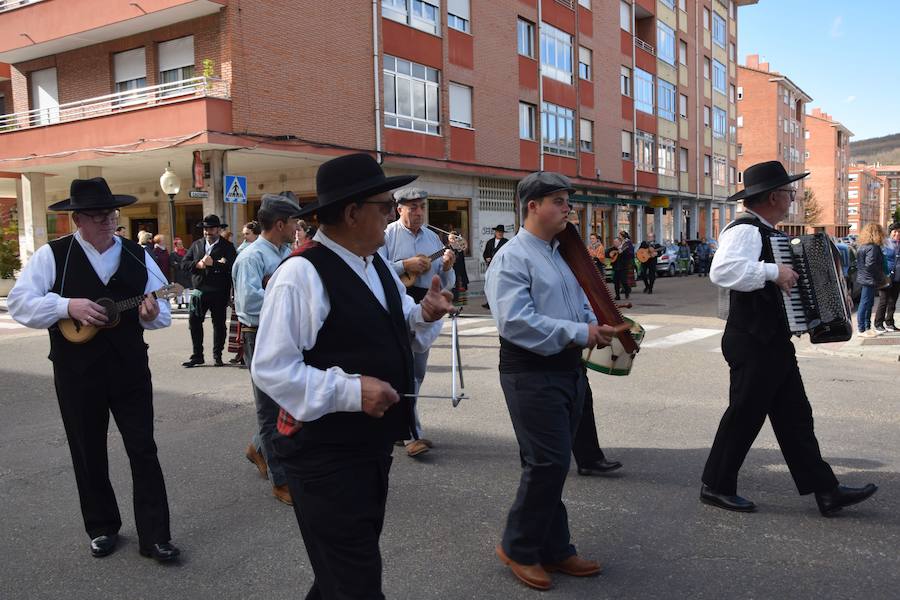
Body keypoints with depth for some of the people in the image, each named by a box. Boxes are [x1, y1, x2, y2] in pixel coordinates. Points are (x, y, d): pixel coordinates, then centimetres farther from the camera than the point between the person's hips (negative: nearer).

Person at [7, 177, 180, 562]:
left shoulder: (137, 255, 3)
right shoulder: (52, 255, -3)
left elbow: (162, 310, 4)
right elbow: (19, 302, -8)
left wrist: (152, 313, -20)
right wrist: (69, 306, -22)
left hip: (130, 369, 1)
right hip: (77, 372, -1)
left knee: (143, 450, 2)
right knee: (89, 454, 12)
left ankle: (154, 536, 11)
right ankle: (102, 529, 30)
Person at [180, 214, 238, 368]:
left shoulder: (227, 247, -2)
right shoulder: (196, 245, 11)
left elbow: (232, 267, -17)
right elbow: (184, 263, 5)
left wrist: (214, 263, -22)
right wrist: (197, 264, -12)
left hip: (219, 293, -3)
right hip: (199, 291, 3)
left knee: (219, 324, 6)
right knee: (194, 323, 2)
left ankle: (217, 356, 19)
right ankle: (197, 356, 13)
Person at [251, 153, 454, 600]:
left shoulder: (378, 267, 8)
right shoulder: (300, 274, -21)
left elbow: (397, 337, 17)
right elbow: (270, 369, -23)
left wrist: (425, 316, -5)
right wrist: (350, 391, -28)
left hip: (373, 446, 9)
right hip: (325, 457, -9)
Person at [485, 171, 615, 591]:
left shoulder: (562, 254, 16)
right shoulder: (512, 258, -13)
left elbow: (580, 305, 22)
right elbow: (514, 322, -24)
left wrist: (599, 328, -1)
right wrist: (578, 333, -23)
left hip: (568, 368, 9)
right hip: (532, 373, -9)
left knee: (552, 464, 16)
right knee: (548, 463, -6)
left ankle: (554, 549, 29)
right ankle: (518, 548, 15)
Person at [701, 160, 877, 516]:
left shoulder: (766, 232, 15)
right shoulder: (744, 231, -17)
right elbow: (722, 270, -36)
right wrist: (773, 271, -33)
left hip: (773, 342, 10)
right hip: (753, 343, -10)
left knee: (794, 416, 11)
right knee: (745, 416, 0)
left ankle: (826, 492, 17)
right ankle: (716, 486, 15)